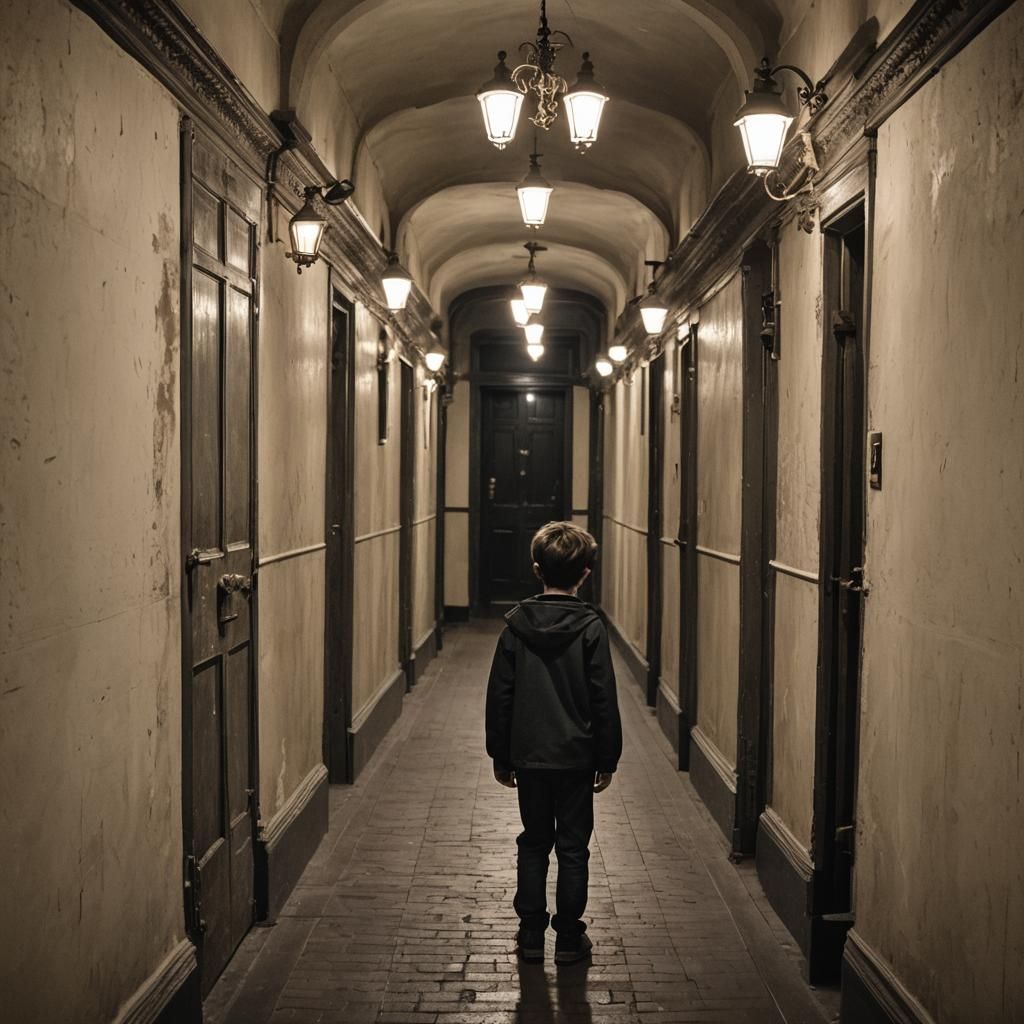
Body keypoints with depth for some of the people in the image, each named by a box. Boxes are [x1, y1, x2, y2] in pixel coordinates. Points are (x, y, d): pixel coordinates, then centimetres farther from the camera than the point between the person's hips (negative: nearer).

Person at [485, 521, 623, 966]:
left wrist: (501, 757, 9)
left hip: (529, 755, 2)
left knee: (533, 843, 14)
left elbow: (500, 696, 0)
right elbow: (604, 701, -8)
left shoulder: (516, 624, -4)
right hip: (577, 757, -2)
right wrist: (607, 760, 2)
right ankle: (568, 937, 15)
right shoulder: (591, 628, -11)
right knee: (573, 847, 9)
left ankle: (531, 934, 17)